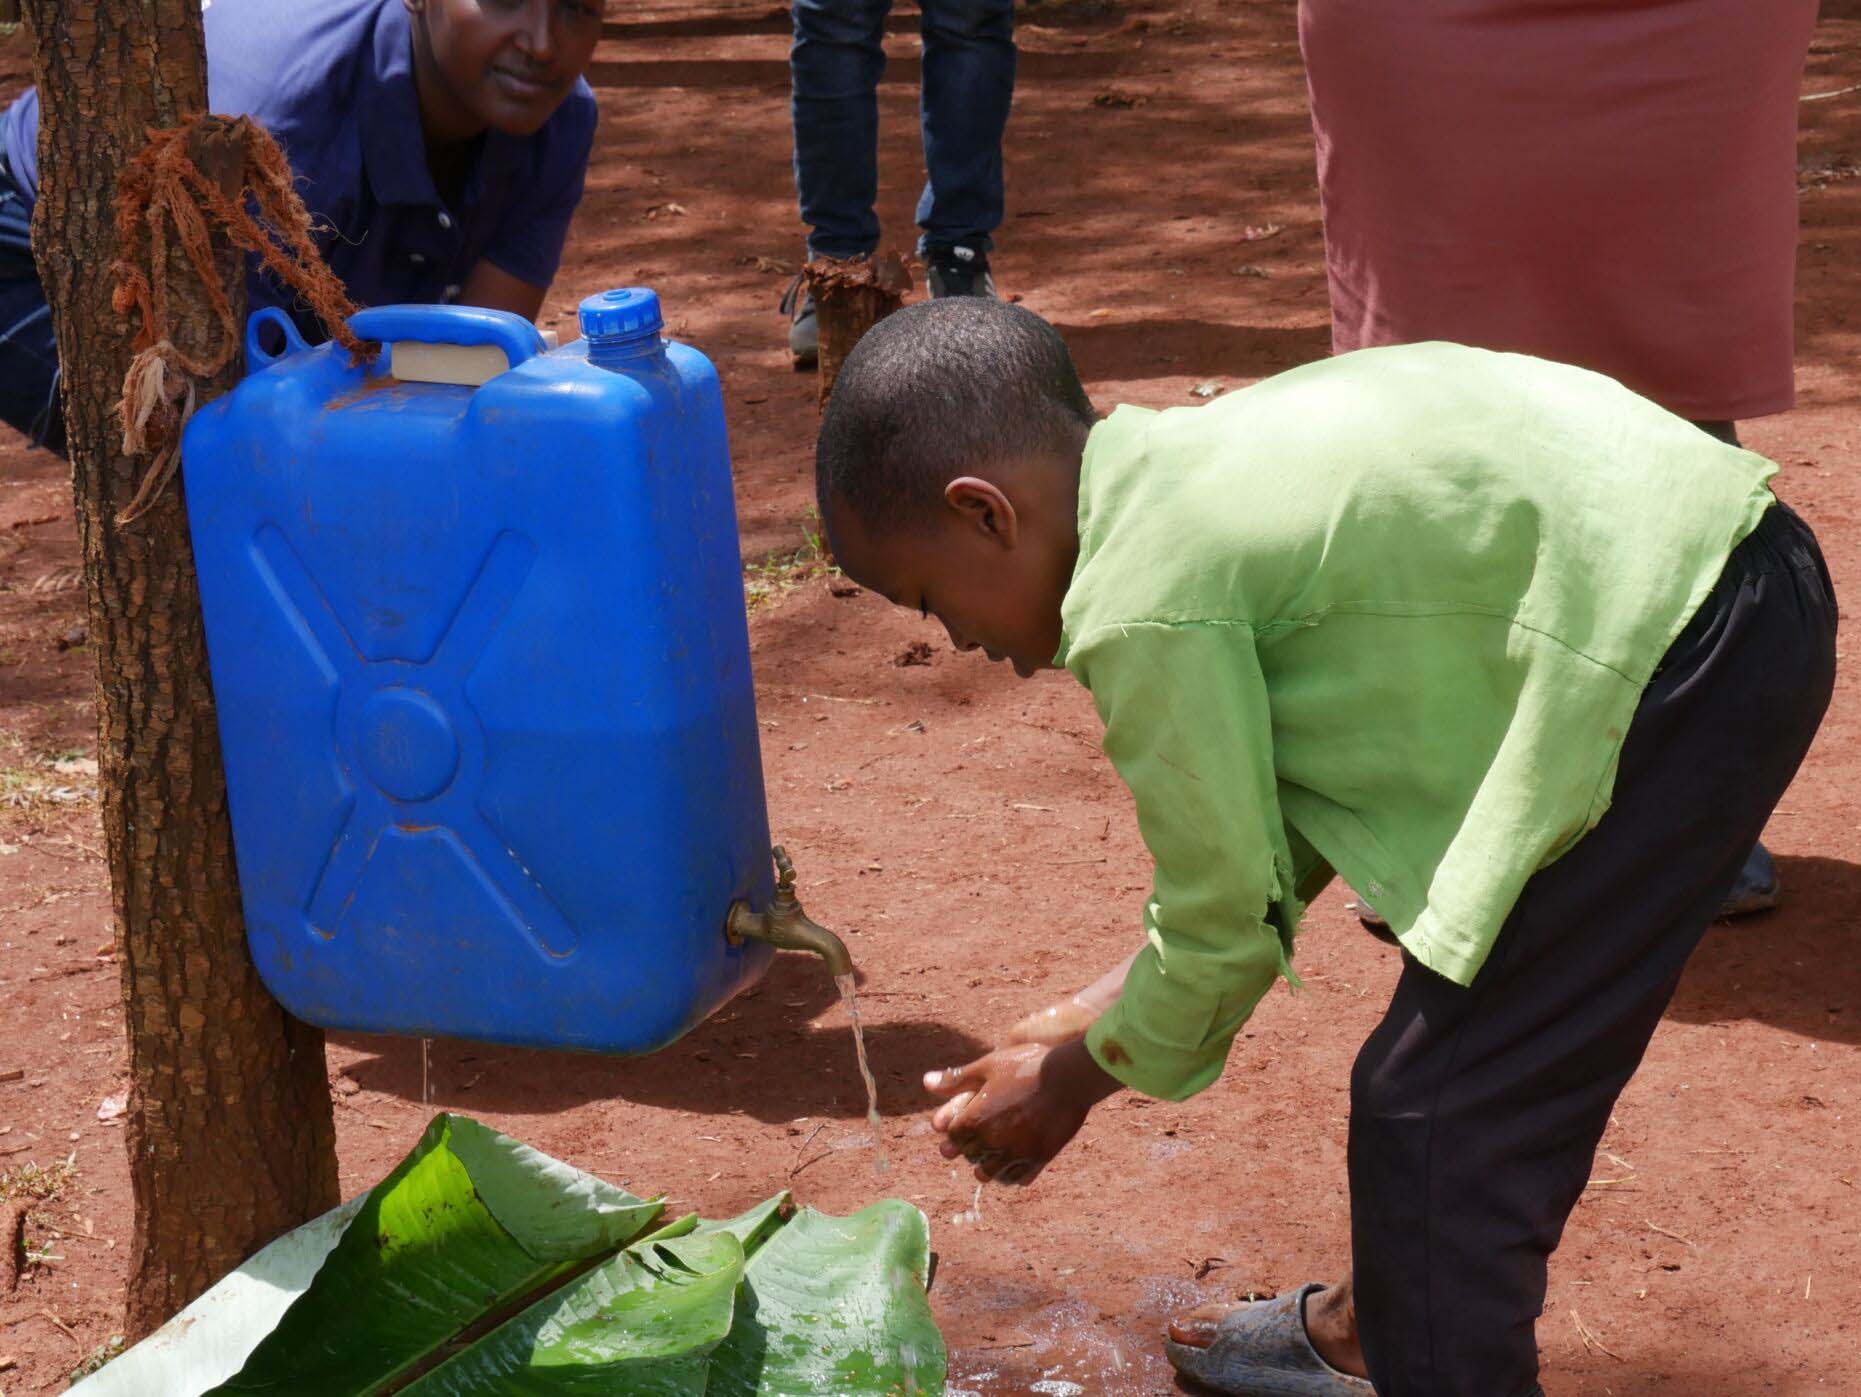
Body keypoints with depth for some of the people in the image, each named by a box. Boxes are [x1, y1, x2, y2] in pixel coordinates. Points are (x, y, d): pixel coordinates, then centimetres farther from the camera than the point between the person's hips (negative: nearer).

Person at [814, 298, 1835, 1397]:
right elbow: (1274, 836, 20)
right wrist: (1116, 1034, 22)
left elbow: (1225, 921, -5)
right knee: (1483, 1056, 25)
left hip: (1674, 653, -10)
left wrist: (1080, 1076, 12)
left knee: (1440, 1118, -5)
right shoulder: (1193, 464, 13)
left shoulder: (1144, 603, -16)